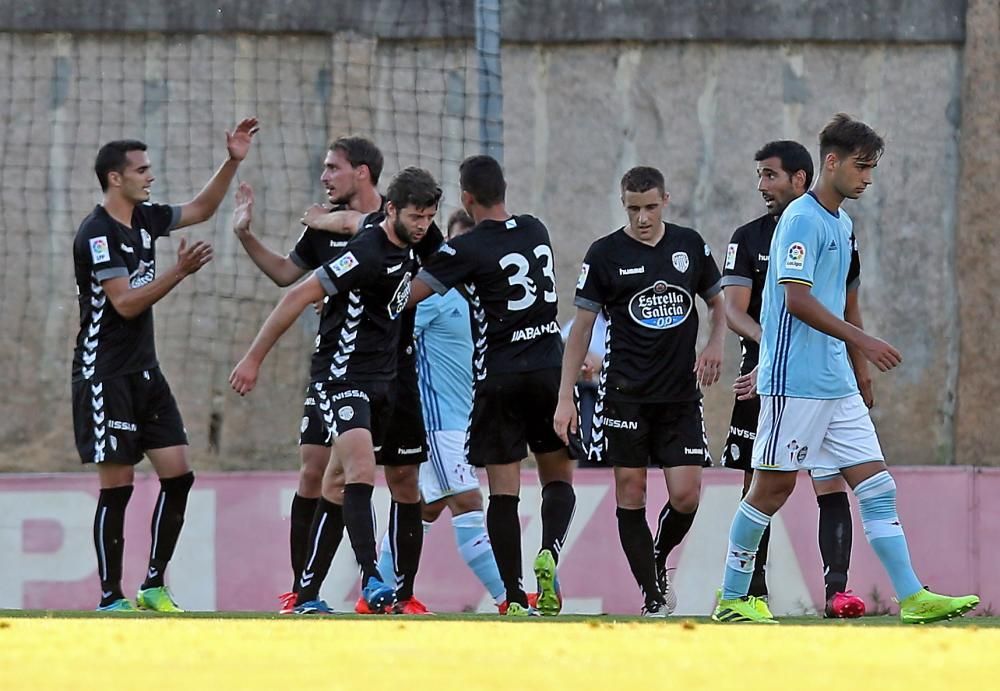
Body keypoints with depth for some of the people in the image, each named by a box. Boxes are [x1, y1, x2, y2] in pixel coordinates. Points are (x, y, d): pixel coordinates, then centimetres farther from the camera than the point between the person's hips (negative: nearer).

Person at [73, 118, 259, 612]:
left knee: (178, 474, 1)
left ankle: (154, 586, 9)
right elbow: (126, 303, -20)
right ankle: (111, 599, -2)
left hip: (145, 372, 8)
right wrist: (179, 271, -26)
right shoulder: (97, 233, -15)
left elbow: (200, 210, 24)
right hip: (105, 374, -8)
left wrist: (232, 162, 14)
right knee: (117, 486, -7)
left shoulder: (145, 219, 9)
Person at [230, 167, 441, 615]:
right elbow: (300, 296, -18)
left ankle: (306, 595, 12)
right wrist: (254, 358, -17)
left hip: (379, 381, 9)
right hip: (343, 376, -9)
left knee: (338, 487, 9)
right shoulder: (367, 253, -19)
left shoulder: (405, 249, 7)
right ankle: (371, 582, -29)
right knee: (362, 472, -22)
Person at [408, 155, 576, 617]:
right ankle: (550, 550, -14)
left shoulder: (466, 250, -10)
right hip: (550, 369, 4)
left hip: (498, 379, -4)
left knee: (503, 490, -1)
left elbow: (408, 297, -12)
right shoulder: (536, 232, 7)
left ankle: (514, 597, -6)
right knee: (559, 478, 14)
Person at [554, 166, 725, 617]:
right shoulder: (605, 254, -2)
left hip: (681, 394, 2)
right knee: (630, 494, -3)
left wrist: (715, 345, -3)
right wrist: (565, 398, -4)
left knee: (686, 495, -6)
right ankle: (653, 597, 4)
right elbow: (581, 329, 1)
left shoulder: (690, 245, 6)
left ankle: (657, 562, 23)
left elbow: (718, 304, 19)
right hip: (625, 395, -2)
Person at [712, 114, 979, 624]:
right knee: (773, 487, -1)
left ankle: (912, 597, -4)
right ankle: (732, 599, 9)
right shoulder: (801, 220, -12)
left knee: (876, 485, 1)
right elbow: (796, 298, -20)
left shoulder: (842, 223, 16)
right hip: (794, 383, -9)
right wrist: (860, 340, -22)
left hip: (837, 385, 9)